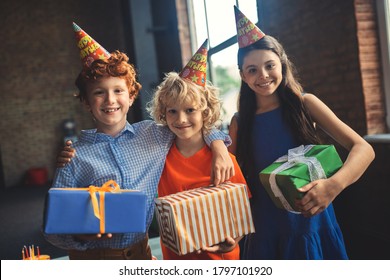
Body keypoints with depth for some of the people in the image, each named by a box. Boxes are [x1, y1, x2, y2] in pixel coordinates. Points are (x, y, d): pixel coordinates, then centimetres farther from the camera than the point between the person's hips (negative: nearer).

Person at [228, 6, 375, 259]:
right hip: (265, 229, 1)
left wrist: (334, 185, -29)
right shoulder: (239, 122, 1)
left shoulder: (305, 104, -5)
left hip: (310, 224, -1)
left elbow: (363, 149, -11)